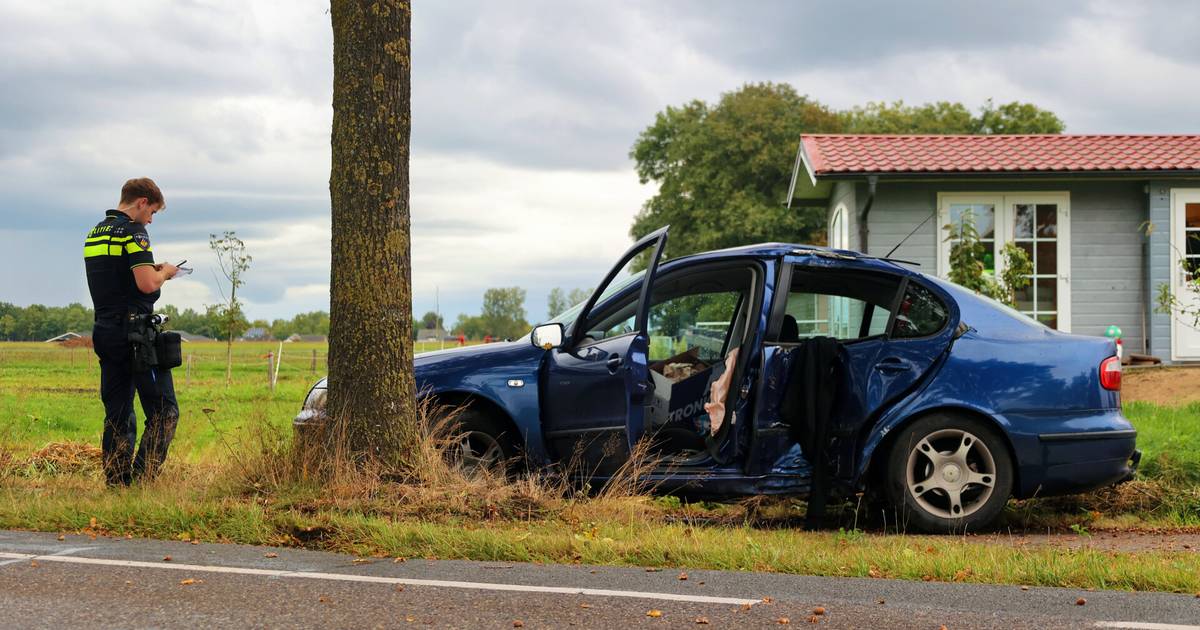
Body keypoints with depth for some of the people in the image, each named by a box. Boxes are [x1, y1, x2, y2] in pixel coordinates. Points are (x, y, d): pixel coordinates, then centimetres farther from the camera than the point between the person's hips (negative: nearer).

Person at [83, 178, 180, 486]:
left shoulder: (95, 233, 16)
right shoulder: (132, 230, -11)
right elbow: (147, 284, -20)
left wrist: (152, 271, 18)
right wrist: (164, 273, 0)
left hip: (105, 332, 8)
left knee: (117, 415, 10)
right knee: (164, 411, -4)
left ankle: (116, 482, 9)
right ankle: (141, 479, -12)